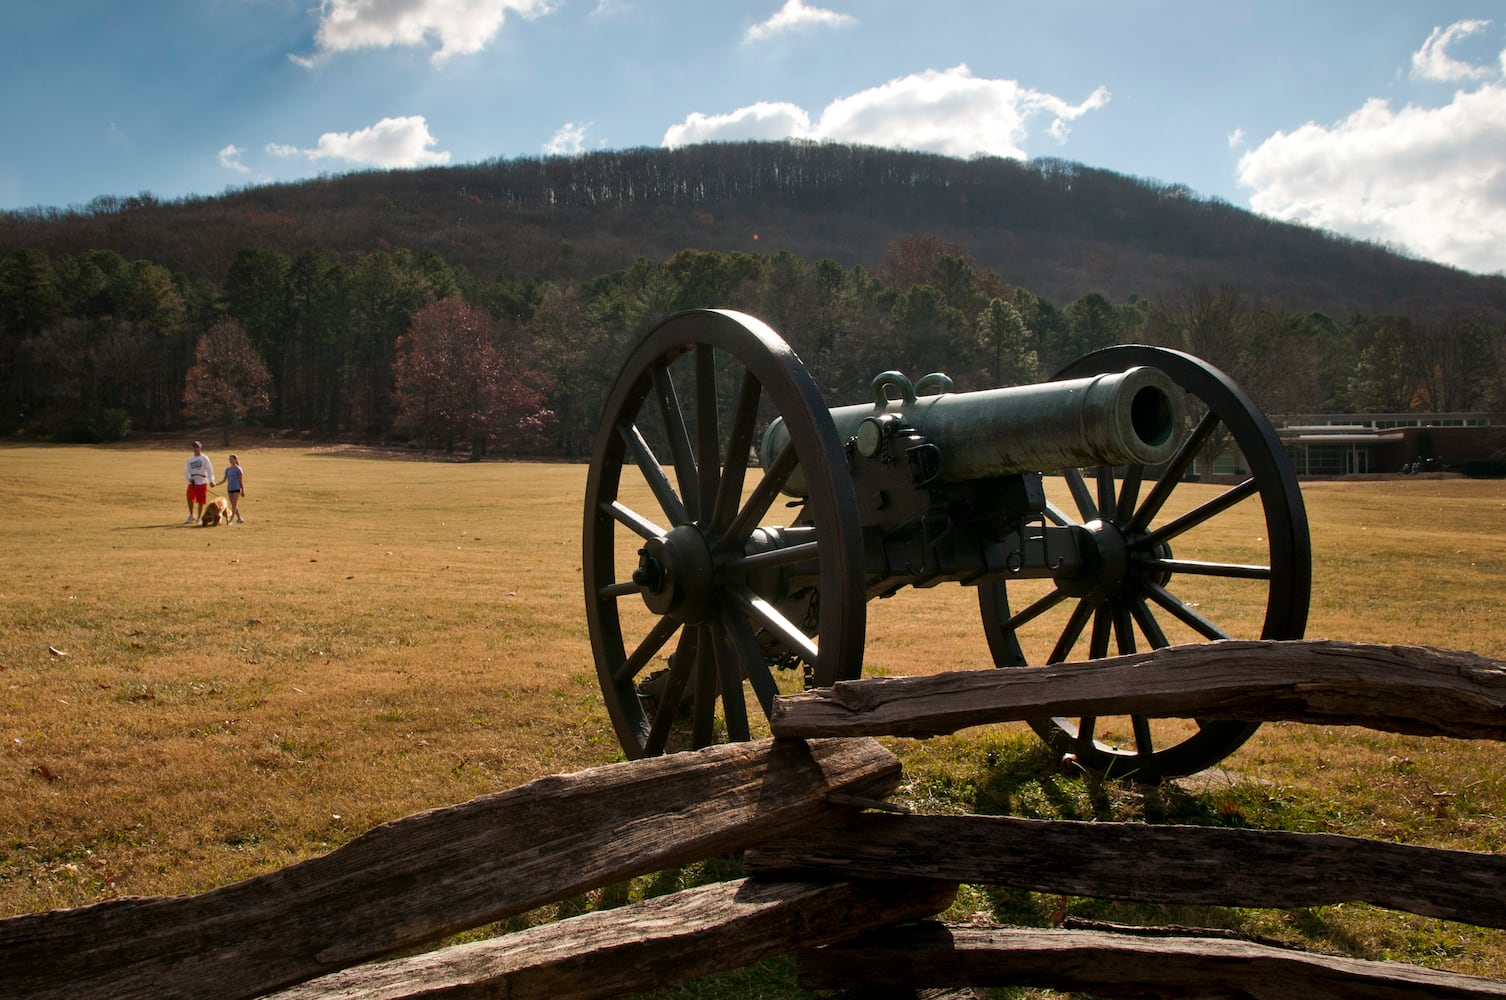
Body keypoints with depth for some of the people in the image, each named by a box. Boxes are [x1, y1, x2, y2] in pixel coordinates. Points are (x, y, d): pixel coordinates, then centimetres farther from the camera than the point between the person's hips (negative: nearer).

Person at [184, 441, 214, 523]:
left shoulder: (204, 458, 0)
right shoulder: (190, 459, 11)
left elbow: (209, 469, -7)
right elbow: (186, 471, 8)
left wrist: (211, 480, -20)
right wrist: (189, 478, -12)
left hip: (202, 482, -3)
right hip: (192, 483, 3)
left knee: (201, 501, 0)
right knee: (190, 498, -13)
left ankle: (199, 518, 13)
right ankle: (192, 515, 7)